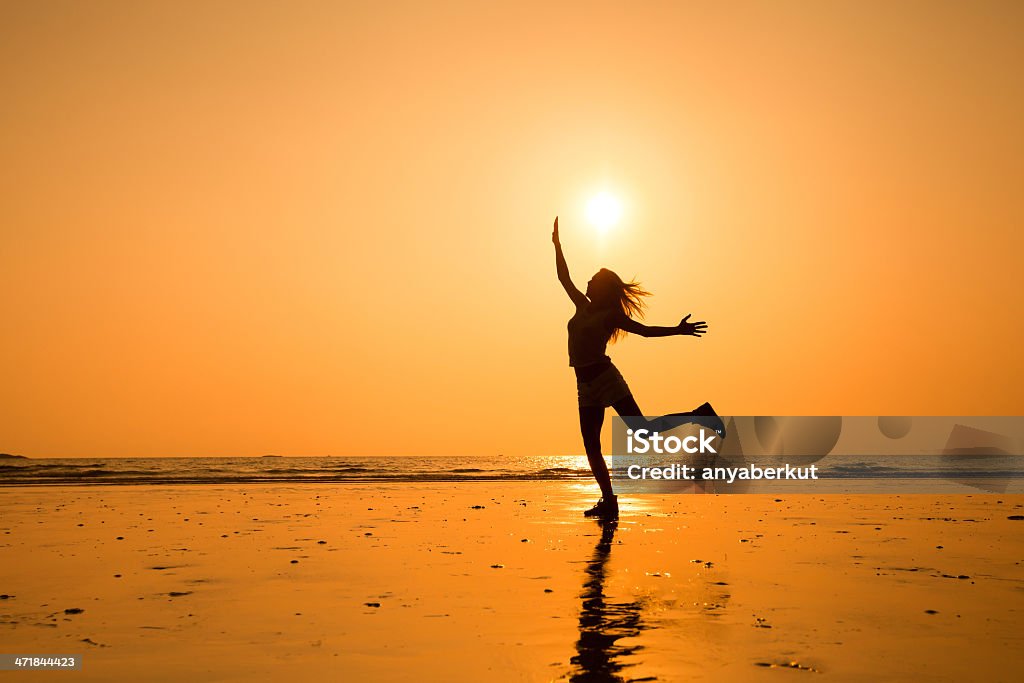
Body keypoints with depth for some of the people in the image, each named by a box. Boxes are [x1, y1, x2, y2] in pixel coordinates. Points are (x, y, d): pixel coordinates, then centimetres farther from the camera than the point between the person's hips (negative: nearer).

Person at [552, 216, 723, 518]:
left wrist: (678, 331, -9)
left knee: (643, 430, -12)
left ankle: (700, 416, 3)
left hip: (606, 378, -6)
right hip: (586, 386, 7)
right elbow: (564, 278, 23)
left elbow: (645, 330, -1)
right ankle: (608, 501, 6)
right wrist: (557, 244, 24)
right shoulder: (583, 307, 15)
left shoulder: (611, 315, -1)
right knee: (591, 448, 2)